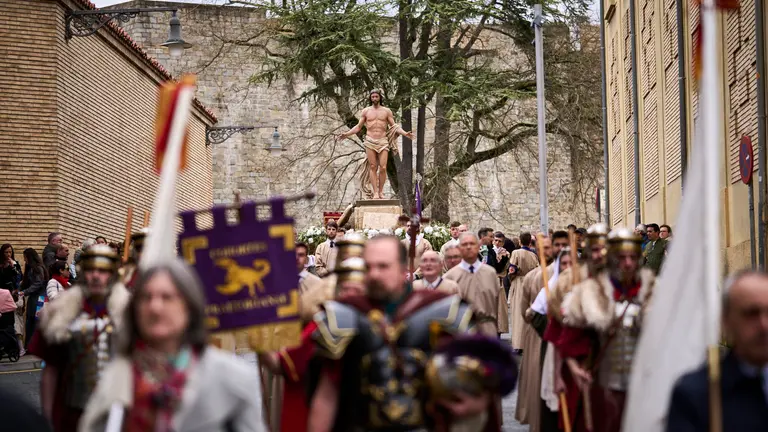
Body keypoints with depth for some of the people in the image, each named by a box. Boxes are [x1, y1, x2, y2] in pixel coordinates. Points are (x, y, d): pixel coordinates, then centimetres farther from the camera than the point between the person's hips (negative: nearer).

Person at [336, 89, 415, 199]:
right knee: (373, 167, -3)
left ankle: (381, 191, 3)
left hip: (383, 142, 0)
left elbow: (394, 127, 7)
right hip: (370, 142, 0)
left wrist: (405, 134, -9)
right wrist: (346, 134, 0)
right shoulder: (366, 111, 9)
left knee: (383, 168, -9)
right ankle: (375, 192, -3)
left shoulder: (387, 111, 8)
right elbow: (358, 127, 12)